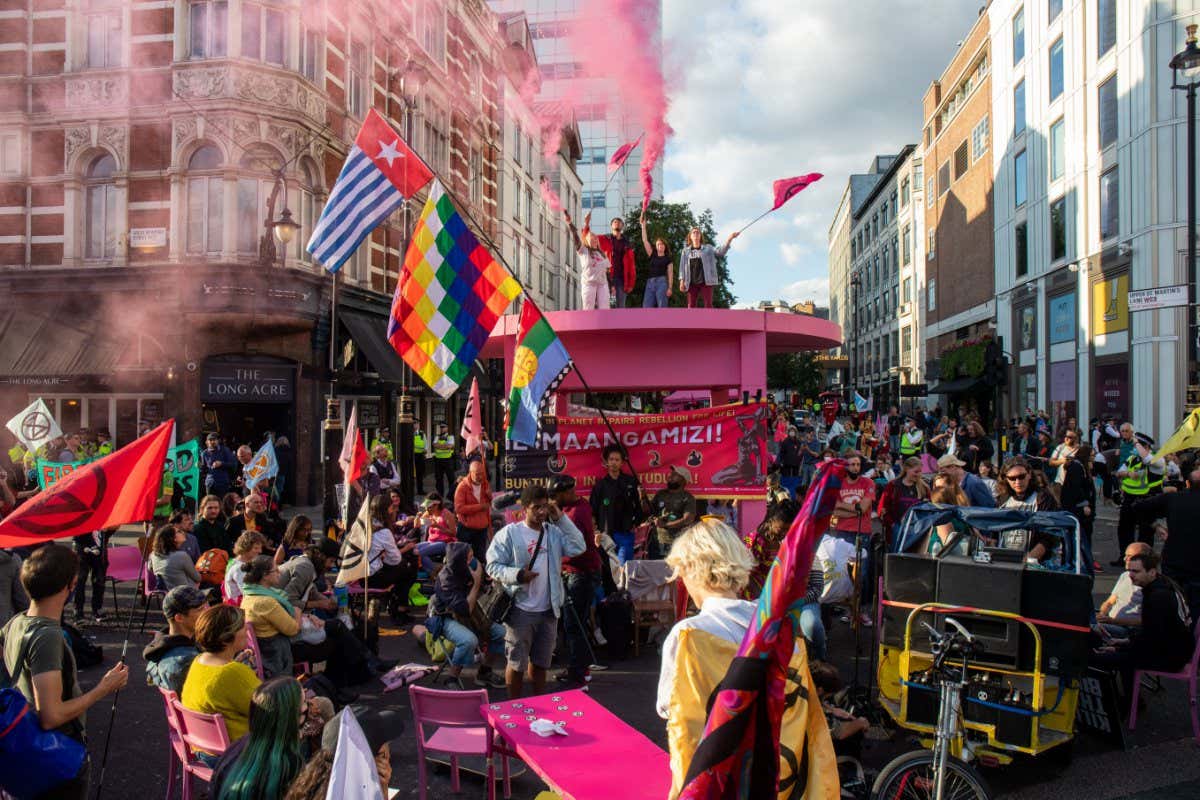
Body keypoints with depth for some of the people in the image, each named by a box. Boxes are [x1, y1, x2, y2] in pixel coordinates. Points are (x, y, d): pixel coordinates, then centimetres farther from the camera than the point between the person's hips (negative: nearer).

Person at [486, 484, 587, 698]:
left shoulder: (554, 532, 6)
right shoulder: (509, 533, -8)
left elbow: (579, 547, -8)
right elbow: (493, 565, -8)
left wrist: (561, 518, -8)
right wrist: (516, 575, -23)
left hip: (548, 610, 5)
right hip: (520, 610, -4)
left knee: (541, 662, 18)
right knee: (517, 664, 5)